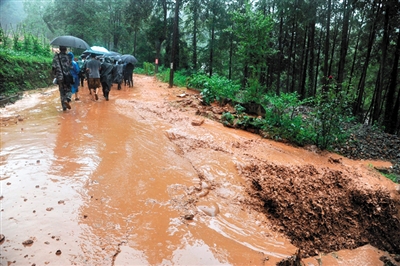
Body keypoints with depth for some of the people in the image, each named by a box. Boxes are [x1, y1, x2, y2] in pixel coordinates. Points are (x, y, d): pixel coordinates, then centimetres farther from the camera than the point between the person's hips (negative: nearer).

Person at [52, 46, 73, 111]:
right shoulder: (68, 57, -1)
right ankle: (67, 100, -18)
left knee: (62, 92, 11)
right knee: (68, 90, 12)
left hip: (60, 77, 1)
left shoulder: (56, 56, -1)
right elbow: (71, 67, -3)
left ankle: (64, 107, 11)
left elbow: (54, 67, -7)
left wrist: (55, 75, 7)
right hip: (67, 77, -1)